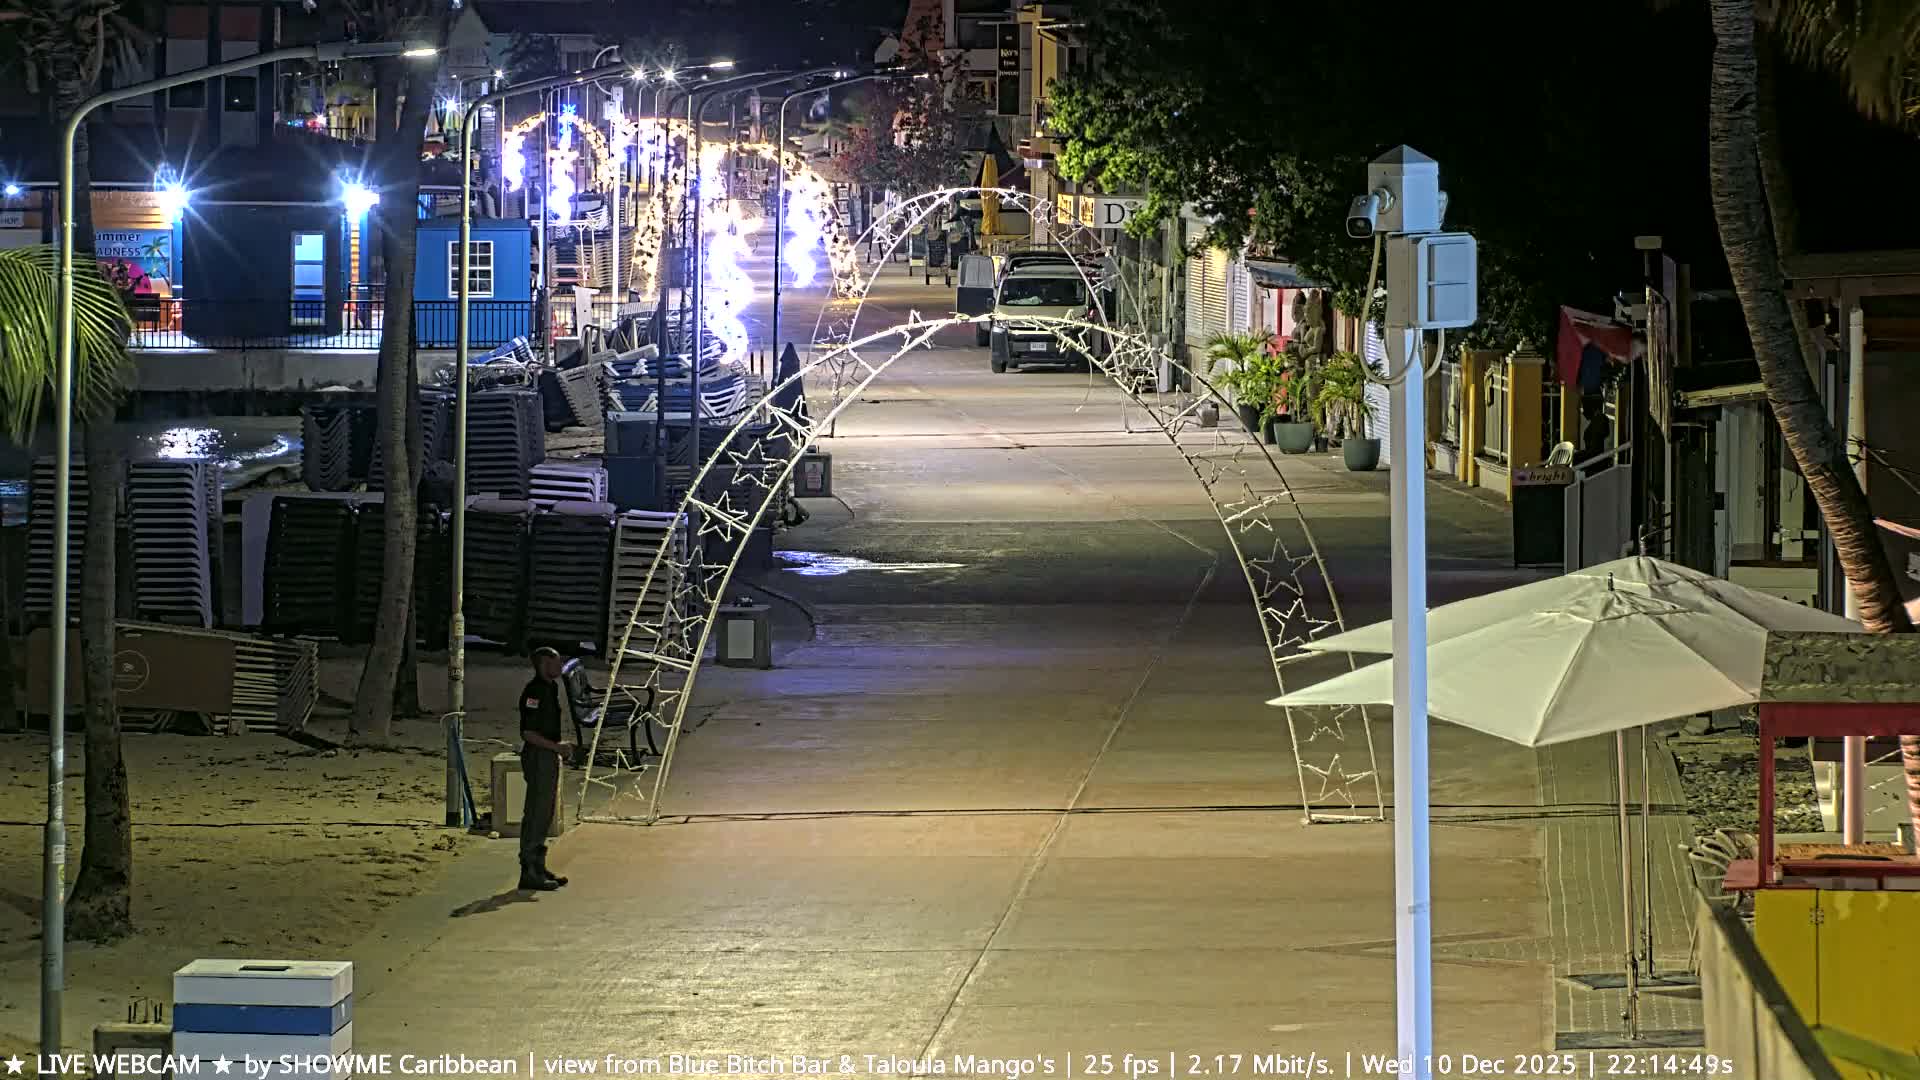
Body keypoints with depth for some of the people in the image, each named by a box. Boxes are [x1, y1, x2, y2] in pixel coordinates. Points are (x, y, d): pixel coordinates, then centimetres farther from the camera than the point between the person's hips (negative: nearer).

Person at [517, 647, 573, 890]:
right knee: (535, 814, -8)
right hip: (537, 756, -10)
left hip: (549, 755, 10)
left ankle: (539, 868, 21)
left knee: (544, 815, 14)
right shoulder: (534, 691, -17)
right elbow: (528, 732, -21)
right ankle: (529, 872, -7)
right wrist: (556, 746, -22)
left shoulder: (551, 688, 14)